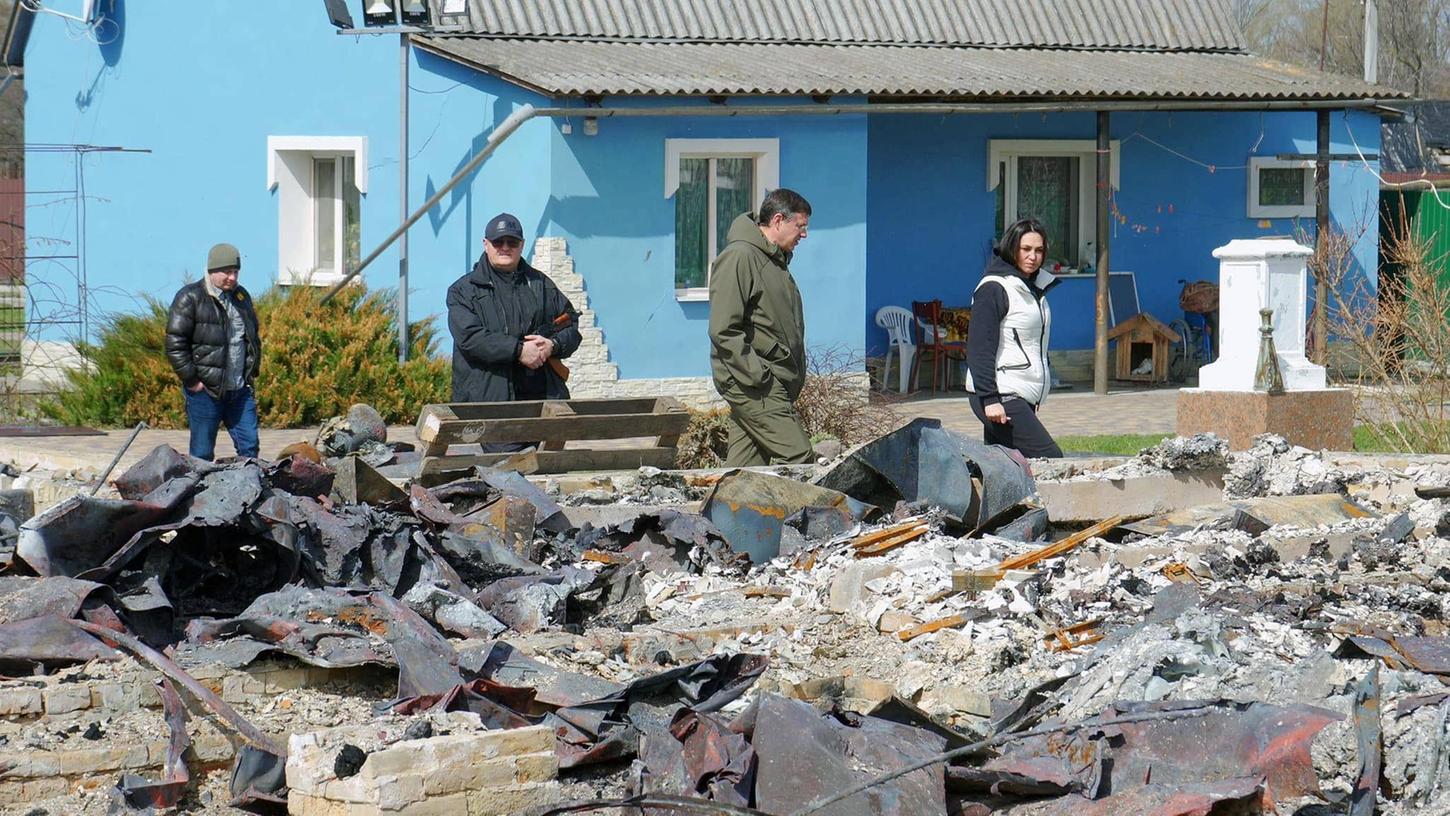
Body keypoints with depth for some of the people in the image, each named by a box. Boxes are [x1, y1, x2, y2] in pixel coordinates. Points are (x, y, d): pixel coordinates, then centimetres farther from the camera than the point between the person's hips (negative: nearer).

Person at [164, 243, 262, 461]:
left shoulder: (241, 296, 14)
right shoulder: (191, 298, -7)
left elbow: (254, 338, 27)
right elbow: (175, 343, -11)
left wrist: (251, 373, 17)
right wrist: (191, 380, -13)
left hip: (239, 390, 6)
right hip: (205, 390, -6)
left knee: (249, 446, 3)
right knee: (202, 453, 0)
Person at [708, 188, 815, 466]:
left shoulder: (775, 260, 20)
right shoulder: (739, 257, -12)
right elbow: (724, 330, -18)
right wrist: (757, 376, -20)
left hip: (776, 385, 10)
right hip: (751, 384, -10)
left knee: (744, 467, 7)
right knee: (798, 456, -16)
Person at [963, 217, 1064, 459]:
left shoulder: (1034, 288, 17)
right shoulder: (993, 289, -10)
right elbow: (979, 348, -15)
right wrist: (989, 399, -22)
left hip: (1024, 397, 9)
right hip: (999, 396, -9)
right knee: (1049, 459, -16)